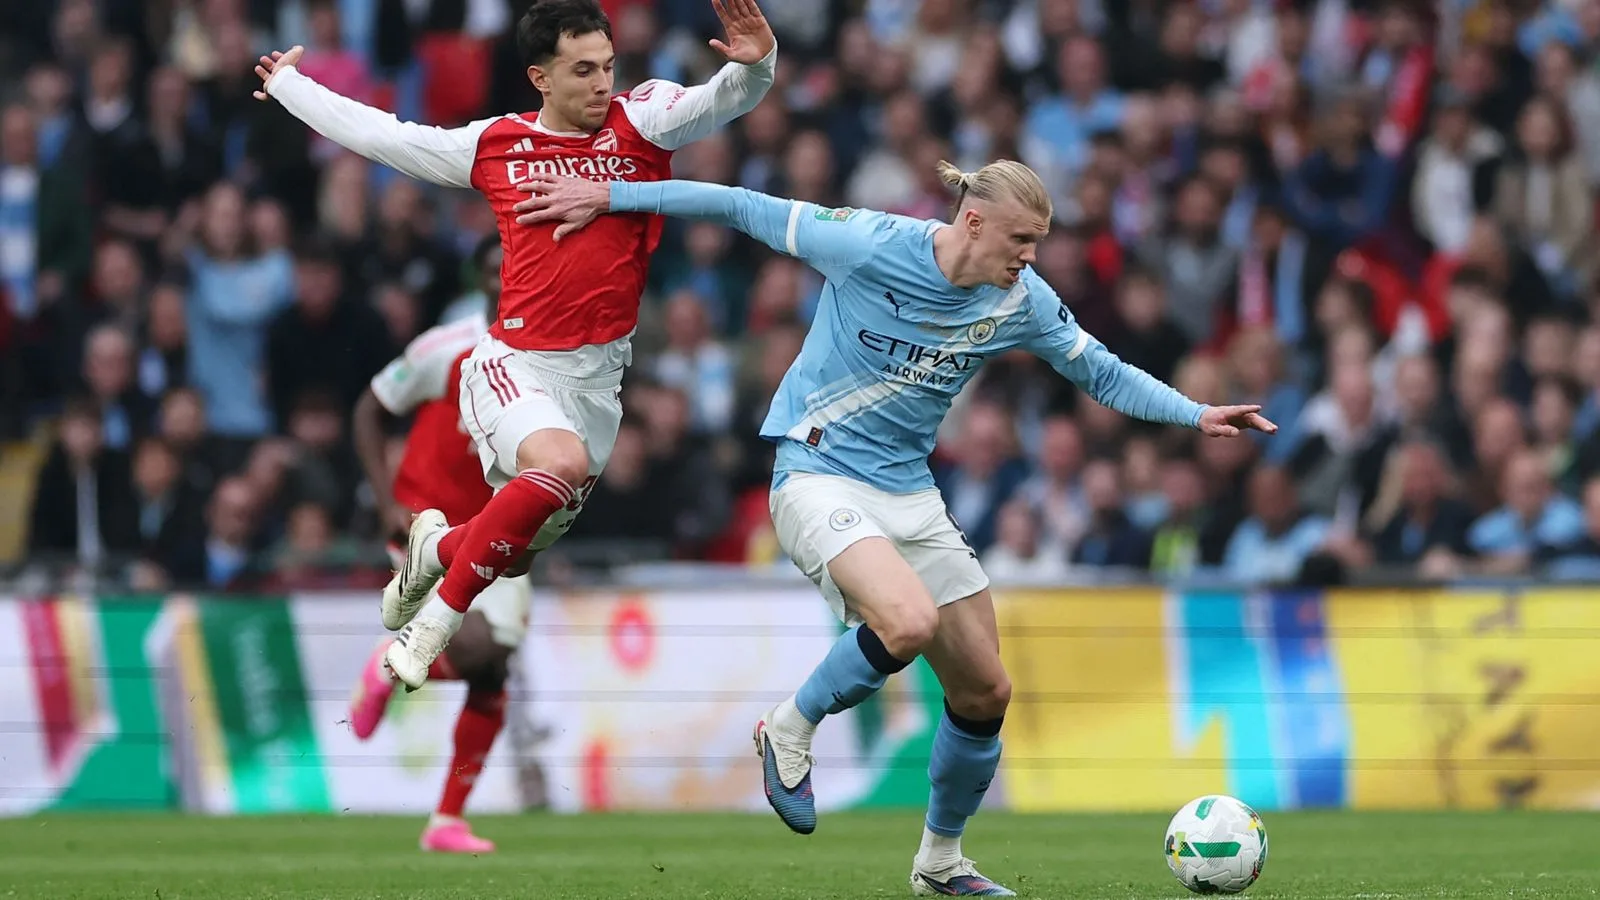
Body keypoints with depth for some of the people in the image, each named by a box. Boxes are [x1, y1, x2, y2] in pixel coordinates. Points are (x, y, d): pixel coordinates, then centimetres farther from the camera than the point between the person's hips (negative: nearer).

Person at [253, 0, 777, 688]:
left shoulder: (640, 122, 0)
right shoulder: (493, 145, 3)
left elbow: (721, 101, -16)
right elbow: (378, 135, 17)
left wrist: (754, 65, -39)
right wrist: (289, 85, 28)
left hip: (597, 377, 2)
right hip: (516, 365, -2)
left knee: (517, 550, 9)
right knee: (561, 459, -33)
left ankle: (436, 546, 46)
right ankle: (435, 623, -17)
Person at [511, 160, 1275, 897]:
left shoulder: (1022, 302, -2)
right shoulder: (871, 246, -18)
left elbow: (1101, 372, 11)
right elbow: (746, 210, -10)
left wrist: (1196, 415, 0)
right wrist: (608, 197, -6)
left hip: (910, 494, 7)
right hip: (820, 475, -7)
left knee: (984, 690, 6)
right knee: (910, 621, -34)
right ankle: (790, 731, -6)